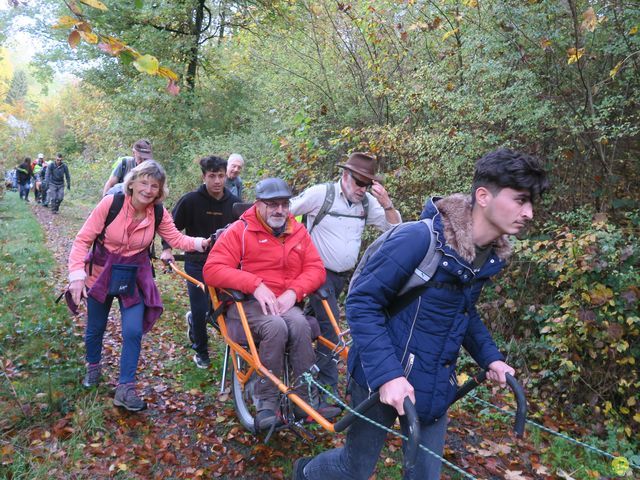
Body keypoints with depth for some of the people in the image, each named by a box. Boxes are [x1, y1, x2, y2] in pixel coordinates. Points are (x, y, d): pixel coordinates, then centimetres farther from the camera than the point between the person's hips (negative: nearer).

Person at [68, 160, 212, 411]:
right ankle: (93, 368, 46)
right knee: (96, 327, 15)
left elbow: (177, 239, -8)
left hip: (135, 277, 1)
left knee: (133, 331, -8)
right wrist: (77, 275, -24)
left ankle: (125, 389, 7)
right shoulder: (111, 203, -21)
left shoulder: (159, 213, -12)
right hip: (102, 273, -1)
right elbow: (83, 239, -17)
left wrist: (201, 243, -26)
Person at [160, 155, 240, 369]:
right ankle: (200, 351, 22)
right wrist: (167, 248, -12)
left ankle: (193, 320, 36)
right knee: (200, 311, -3)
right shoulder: (190, 200, -11)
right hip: (197, 264, -3)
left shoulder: (233, 202, -2)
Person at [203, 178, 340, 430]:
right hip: (247, 303, -3)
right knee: (276, 326, -34)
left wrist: (293, 291, -16)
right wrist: (256, 285, -24)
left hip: (285, 303, 3)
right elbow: (213, 270, -13)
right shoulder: (239, 231, -3)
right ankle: (266, 400, -19)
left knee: (300, 324, -30)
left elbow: (316, 269, 4)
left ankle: (306, 399, -20)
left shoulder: (298, 232, 10)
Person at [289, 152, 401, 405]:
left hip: (344, 275, 5)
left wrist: (386, 202, -15)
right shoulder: (320, 193, -13)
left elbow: (395, 228, -2)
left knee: (317, 322, 18)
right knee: (330, 326, -11)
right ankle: (328, 391, 1)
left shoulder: (367, 202, 0)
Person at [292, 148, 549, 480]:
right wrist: (387, 374, -29)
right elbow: (361, 303, -23)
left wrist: (489, 357, 5)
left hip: (435, 386, 6)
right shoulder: (420, 239, -27)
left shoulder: (491, 255, -2)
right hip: (383, 378, -6)